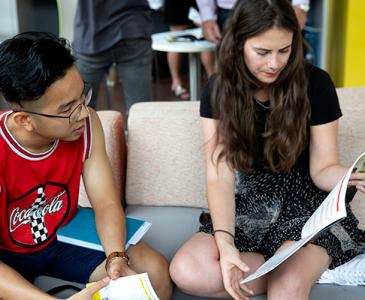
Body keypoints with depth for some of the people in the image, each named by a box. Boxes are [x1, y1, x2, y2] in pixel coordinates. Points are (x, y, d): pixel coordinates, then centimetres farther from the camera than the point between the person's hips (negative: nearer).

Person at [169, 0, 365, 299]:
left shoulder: (315, 84, -10)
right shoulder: (219, 90, -6)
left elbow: (322, 169, -6)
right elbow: (220, 177, -12)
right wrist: (225, 242, -27)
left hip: (308, 206, -4)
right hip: (248, 207, 4)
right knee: (186, 272, -22)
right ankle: (303, 268, -8)